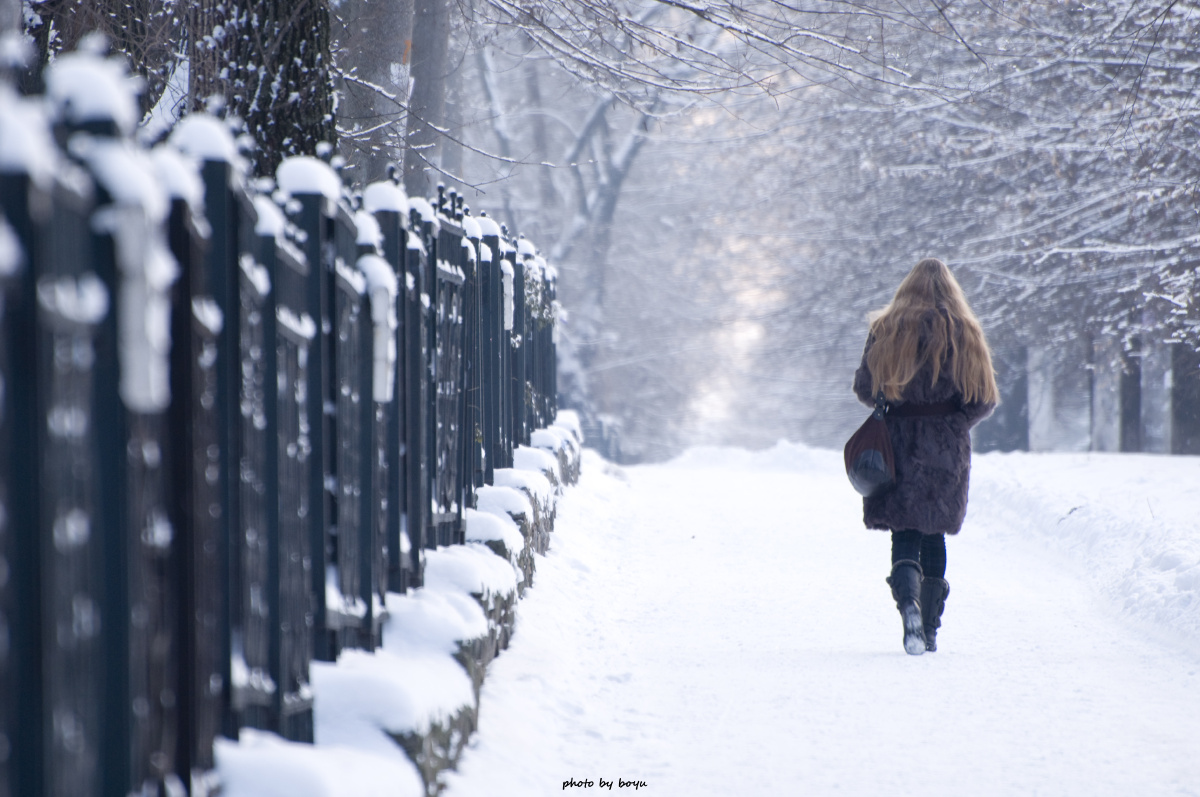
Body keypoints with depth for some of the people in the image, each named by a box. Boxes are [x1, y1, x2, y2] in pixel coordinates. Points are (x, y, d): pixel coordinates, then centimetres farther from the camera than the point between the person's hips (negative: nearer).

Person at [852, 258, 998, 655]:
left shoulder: (886, 329, -1)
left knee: (905, 534, -1)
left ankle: (909, 600, -29)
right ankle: (930, 630, 15)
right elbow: (985, 399, -1)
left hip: (898, 444, -1)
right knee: (934, 533, 13)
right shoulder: (965, 332, -1)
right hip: (947, 450, 1)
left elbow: (864, 388, 0)